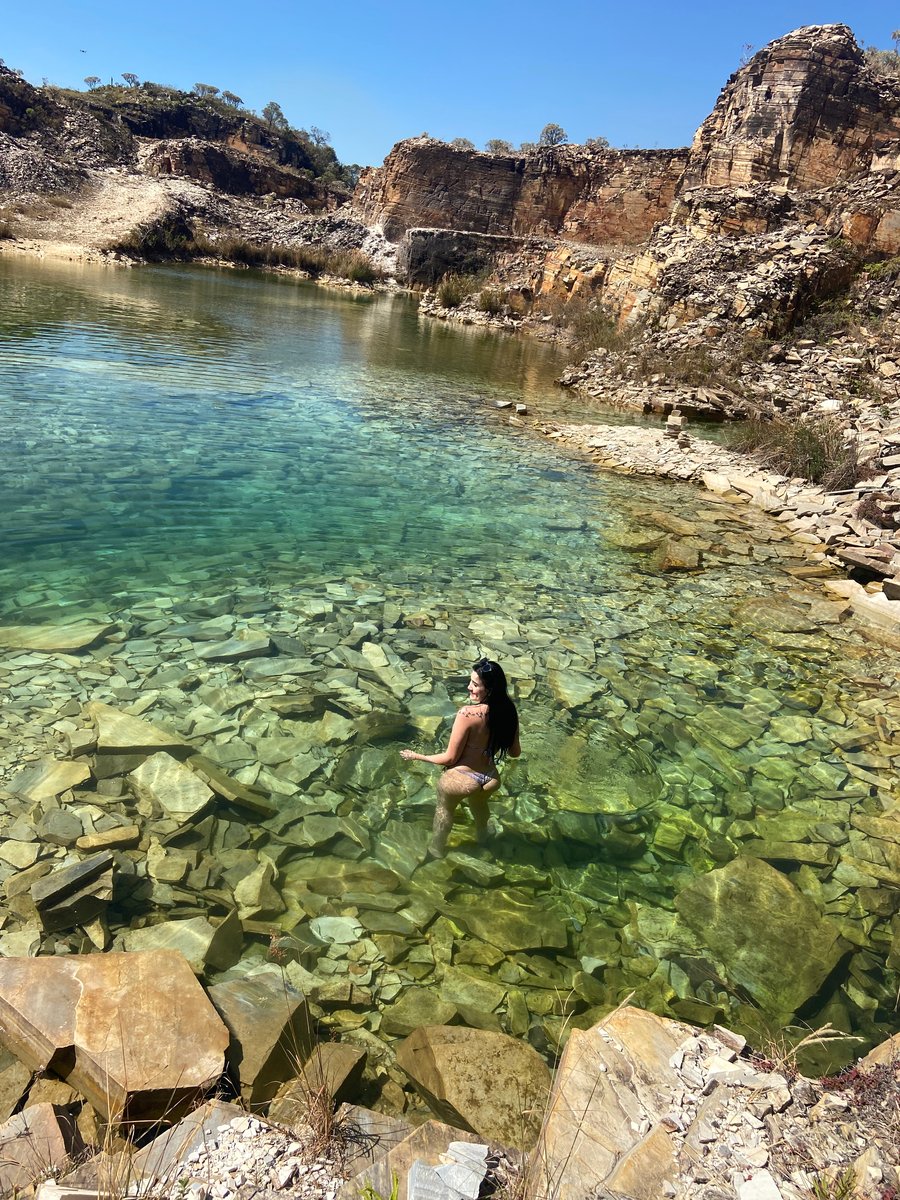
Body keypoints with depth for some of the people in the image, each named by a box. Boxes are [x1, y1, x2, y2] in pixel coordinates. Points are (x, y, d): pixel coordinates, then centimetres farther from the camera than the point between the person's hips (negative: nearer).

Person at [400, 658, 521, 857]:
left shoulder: (468, 713, -32)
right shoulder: (508, 710, -15)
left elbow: (450, 758, -23)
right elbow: (515, 752, -1)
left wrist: (417, 757, -9)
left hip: (461, 779, -5)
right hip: (490, 779, 5)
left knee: (445, 810, 29)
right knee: (479, 806, 39)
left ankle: (437, 848, 54)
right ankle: (482, 837, 68)